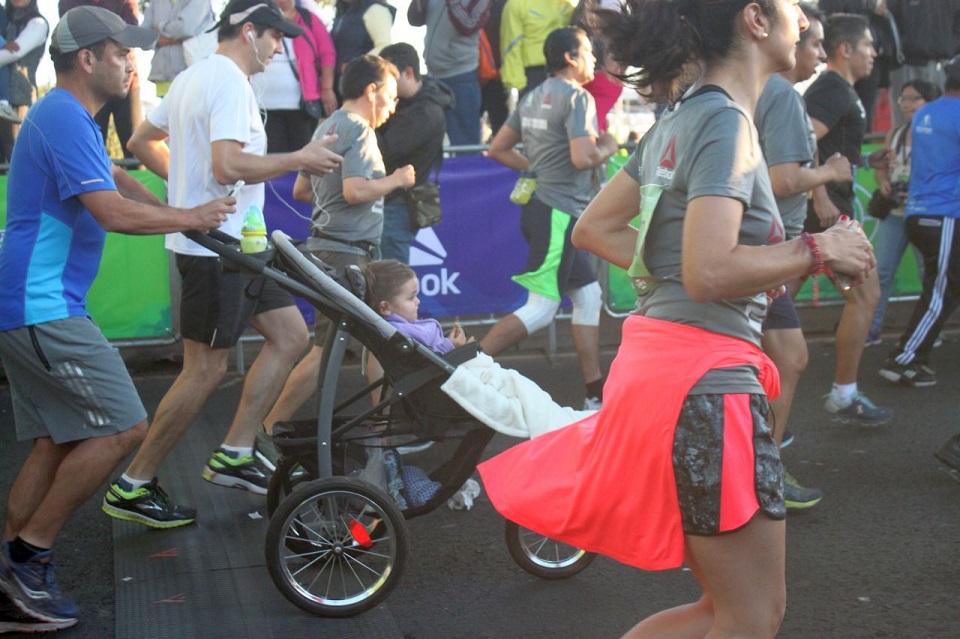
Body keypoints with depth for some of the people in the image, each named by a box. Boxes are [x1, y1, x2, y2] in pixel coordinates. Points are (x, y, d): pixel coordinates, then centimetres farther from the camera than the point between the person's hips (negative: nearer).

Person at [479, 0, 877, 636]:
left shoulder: (678, 123, 15)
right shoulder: (726, 121, -13)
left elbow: (593, 229, 20)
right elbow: (710, 272, -24)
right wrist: (816, 250, -11)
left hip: (655, 363, 10)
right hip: (706, 376, -10)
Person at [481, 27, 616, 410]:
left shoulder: (534, 97, 14)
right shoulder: (576, 97, -12)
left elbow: (498, 148, 17)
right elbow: (583, 158, -24)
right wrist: (607, 148, -3)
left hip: (541, 206, 10)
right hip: (560, 212, -10)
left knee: (588, 296, 14)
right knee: (540, 308, -9)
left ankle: (595, 392, 16)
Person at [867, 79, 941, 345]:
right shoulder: (894, 135, 13)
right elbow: (881, 169, 17)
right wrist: (883, 183, -6)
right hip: (894, 212, 5)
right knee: (880, 271, 2)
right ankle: (872, 329, 8)